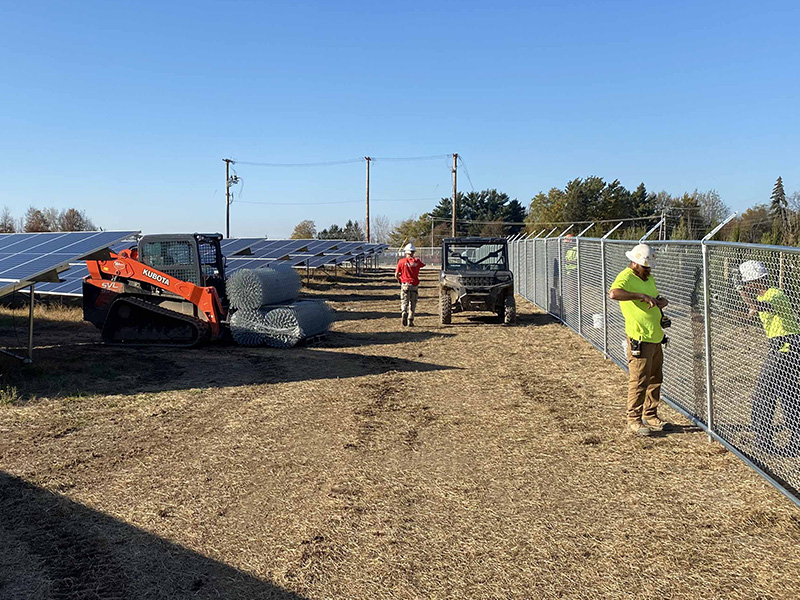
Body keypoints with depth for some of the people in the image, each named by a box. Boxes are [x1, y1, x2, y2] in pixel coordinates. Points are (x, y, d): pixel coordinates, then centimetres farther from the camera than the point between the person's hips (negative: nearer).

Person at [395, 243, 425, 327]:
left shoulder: (401, 261, -2)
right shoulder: (417, 261, 2)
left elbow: (396, 275, 1)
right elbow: (423, 265, 25)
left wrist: (399, 280, 20)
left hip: (405, 284, -1)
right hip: (415, 285, 1)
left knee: (404, 302, 0)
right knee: (412, 303, 10)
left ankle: (404, 312, -31)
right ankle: (410, 321, 9)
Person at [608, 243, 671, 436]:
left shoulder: (649, 278, 17)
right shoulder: (626, 277, -12)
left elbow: (656, 298, 31)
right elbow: (613, 293, -34)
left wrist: (661, 301, 6)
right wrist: (641, 295, -32)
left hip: (655, 337, 9)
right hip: (639, 338, -9)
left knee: (655, 379, 16)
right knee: (639, 381, -4)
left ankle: (650, 416, 29)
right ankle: (634, 419, 7)